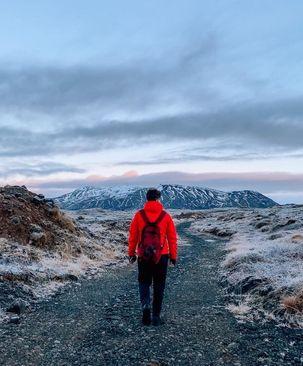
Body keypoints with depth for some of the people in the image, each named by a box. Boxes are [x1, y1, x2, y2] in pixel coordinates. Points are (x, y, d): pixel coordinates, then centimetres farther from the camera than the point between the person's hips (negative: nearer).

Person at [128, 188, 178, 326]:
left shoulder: (139, 215, -3)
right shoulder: (165, 216, -3)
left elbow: (132, 236, 1)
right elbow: (172, 238, 1)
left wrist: (131, 253, 11)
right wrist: (173, 256, 10)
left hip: (143, 256, 0)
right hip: (162, 256, 0)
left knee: (144, 282, 15)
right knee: (159, 286, 11)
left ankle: (146, 305, -10)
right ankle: (156, 316, 14)